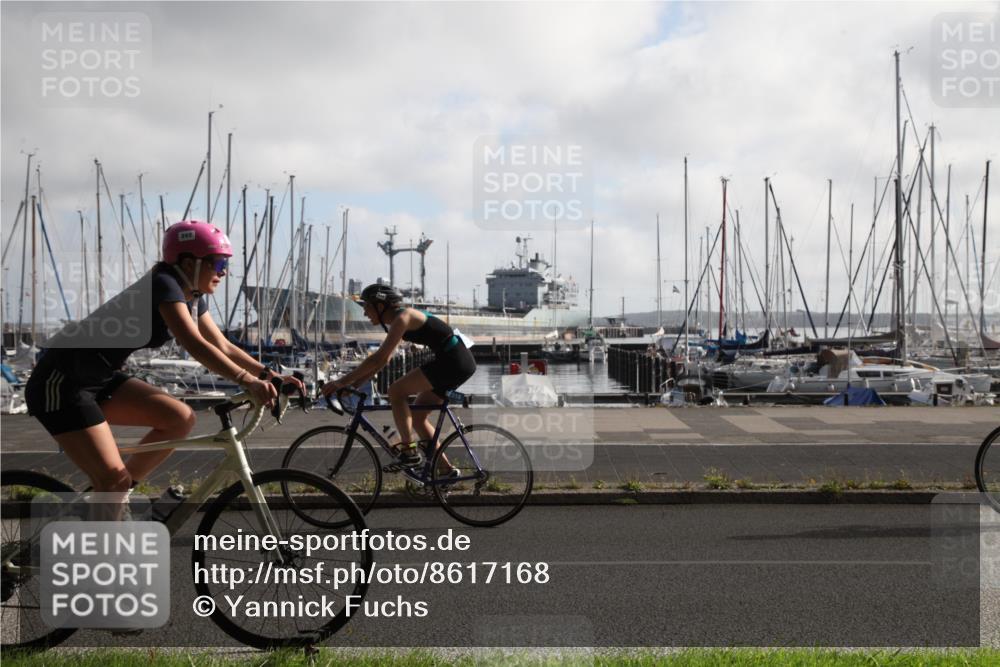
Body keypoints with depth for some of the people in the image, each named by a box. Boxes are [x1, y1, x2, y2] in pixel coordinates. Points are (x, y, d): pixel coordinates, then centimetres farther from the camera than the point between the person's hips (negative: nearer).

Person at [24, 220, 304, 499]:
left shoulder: (192, 297, 6)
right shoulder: (164, 284, -21)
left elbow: (224, 347, 9)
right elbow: (195, 345, -33)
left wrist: (270, 374, -2)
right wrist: (248, 380, -40)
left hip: (100, 378, 9)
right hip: (61, 380, -9)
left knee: (181, 419, -3)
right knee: (115, 480, -16)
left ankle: (116, 494, 8)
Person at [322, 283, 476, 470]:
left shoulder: (403, 318, -14)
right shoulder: (398, 320, 15)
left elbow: (378, 359, -20)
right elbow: (383, 359, 19)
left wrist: (342, 381, -16)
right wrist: (353, 384, 13)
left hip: (453, 361, -10)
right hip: (459, 362, 10)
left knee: (396, 391, -12)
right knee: (417, 416, 13)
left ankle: (409, 452, -8)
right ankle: (446, 470, 16)